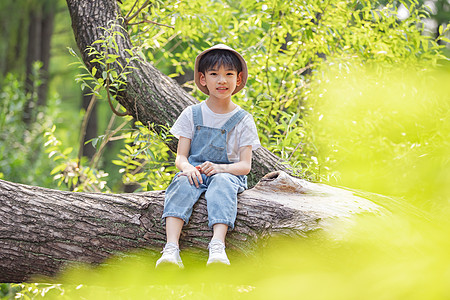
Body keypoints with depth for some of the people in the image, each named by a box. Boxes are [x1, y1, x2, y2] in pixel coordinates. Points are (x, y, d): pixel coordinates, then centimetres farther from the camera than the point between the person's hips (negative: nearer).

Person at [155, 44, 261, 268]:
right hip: (194, 172, 1)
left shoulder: (242, 120, 4)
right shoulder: (192, 115, 8)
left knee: (222, 183, -36)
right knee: (183, 184, -33)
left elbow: (245, 165, -2)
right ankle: (171, 248, -48)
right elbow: (180, 156, 4)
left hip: (228, 173, -1)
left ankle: (217, 246, -53)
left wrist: (219, 168, -23)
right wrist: (187, 167, -22)